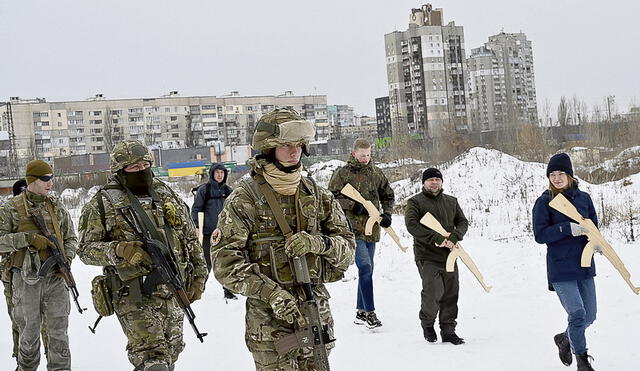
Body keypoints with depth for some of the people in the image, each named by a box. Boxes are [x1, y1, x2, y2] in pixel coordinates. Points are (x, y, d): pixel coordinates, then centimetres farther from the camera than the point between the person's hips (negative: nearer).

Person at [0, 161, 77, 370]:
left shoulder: (57, 207, 10)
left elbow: (71, 237, 18)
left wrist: (67, 257, -1)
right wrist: (28, 238, -19)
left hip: (55, 277, 3)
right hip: (26, 280, -2)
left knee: (58, 332, 1)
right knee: (29, 332, 8)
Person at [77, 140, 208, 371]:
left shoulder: (166, 194, 13)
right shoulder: (103, 203, -1)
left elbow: (191, 237, 19)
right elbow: (86, 248, -5)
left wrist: (198, 274, 12)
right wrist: (118, 251, -21)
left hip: (173, 292, 6)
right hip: (134, 296, -5)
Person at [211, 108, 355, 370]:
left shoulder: (317, 195, 8)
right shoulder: (244, 199, -6)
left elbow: (347, 247, 8)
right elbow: (224, 260, -10)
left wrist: (319, 243, -14)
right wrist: (270, 293, -19)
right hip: (268, 319, -4)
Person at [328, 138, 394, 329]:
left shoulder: (376, 173, 12)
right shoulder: (343, 173, -3)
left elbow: (387, 195, 21)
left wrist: (387, 213, 4)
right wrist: (353, 205, -17)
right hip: (354, 228, -6)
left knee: (367, 269, 11)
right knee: (365, 267, -15)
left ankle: (361, 312, 21)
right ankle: (370, 312, -13)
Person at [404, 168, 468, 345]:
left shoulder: (451, 201, 16)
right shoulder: (415, 202, 0)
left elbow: (463, 222, 12)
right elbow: (411, 225, -13)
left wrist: (454, 237, -10)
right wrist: (435, 238, -22)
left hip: (449, 255, 5)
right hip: (427, 256, -5)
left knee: (451, 294, 5)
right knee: (433, 292, -15)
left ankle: (448, 330, 16)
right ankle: (427, 324, 11)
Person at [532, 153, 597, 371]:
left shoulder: (583, 198, 6)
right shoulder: (544, 202, -5)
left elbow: (593, 226, 16)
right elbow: (539, 235, -11)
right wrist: (568, 229, -22)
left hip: (584, 265, 5)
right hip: (560, 269, -5)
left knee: (589, 317, 12)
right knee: (577, 313, -12)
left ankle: (565, 338, 41)